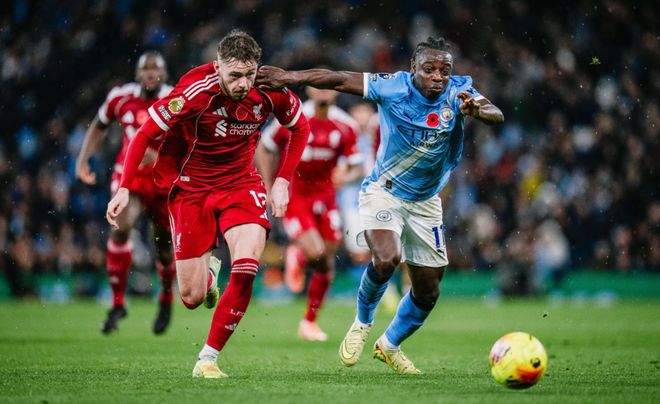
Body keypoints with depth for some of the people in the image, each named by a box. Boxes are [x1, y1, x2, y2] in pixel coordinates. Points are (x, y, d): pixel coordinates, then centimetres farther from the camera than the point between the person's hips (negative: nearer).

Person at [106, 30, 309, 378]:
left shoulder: (270, 92, -15)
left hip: (240, 183, 2)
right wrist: (124, 188, -19)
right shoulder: (194, 92, -25)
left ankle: (208, 359, -10)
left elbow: (300, 128, 7)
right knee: (192, 298, -2)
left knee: (246, 268, -24)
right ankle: (207, 275, 39)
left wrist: (282, 181, 0)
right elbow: (144, 135, -14)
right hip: (190, 188, -2)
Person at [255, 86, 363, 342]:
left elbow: (356, 167, 2)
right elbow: (263, 149, 2)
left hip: (324, 198, 4)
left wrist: (346, 176, -22)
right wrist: (269, 189, -3)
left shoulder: (345, 126, -3)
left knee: (327, 265, 5)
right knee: (316, 253, -23)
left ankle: (310, 321, 22)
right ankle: (296, 260, 14)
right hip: (294, 198, -4)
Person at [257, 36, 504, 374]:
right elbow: (338, 79, -16)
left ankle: (390, 345, 38)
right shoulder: (394, 87, -19)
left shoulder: (458, 91, -14)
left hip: (425, 202, 4)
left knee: (428, 292, 9)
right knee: (387, 259, -31)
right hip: (383, 191, -4)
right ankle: (362, 322, 0)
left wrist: (477, 109, -52)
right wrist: (290, 77, -26)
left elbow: (496, 115, -29)